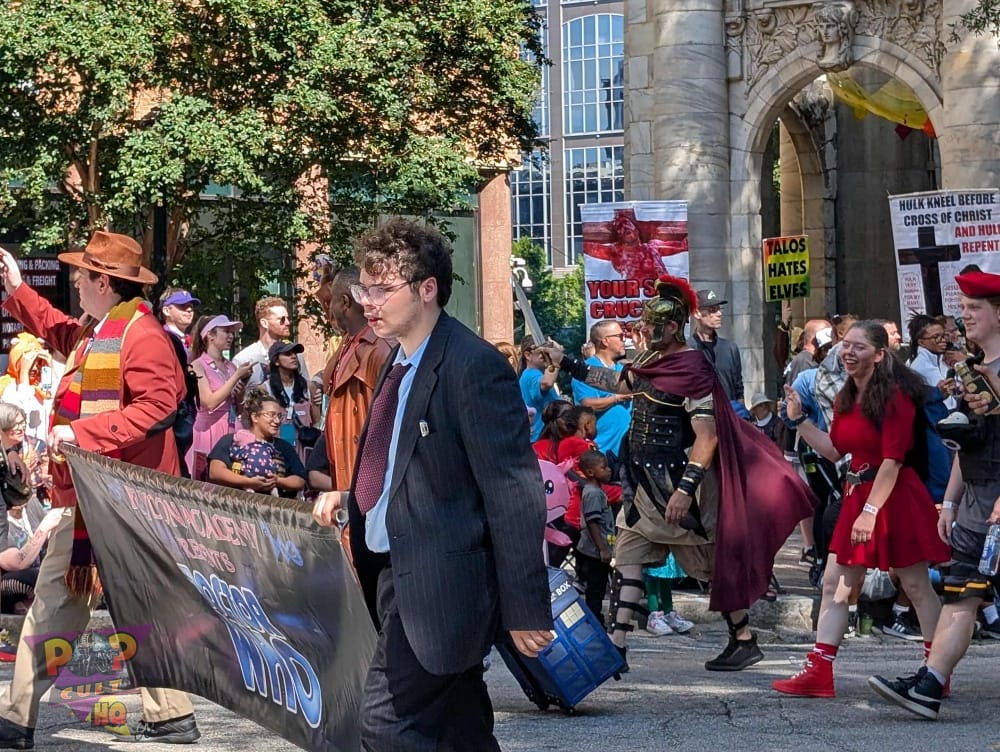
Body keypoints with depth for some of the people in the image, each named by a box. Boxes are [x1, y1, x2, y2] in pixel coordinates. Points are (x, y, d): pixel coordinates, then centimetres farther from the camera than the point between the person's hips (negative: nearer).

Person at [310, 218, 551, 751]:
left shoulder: (475, 367, -16)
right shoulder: (400, 361, 13)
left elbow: (514, 496, -17)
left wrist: (524, 608, -18)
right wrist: (348, 498, 6)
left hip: (439, 583, -9)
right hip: (395, 573, 9)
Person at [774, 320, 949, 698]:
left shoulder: (895, 396, -15)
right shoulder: (846, 398, 11)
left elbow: (893, 459, -19)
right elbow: (835, 450, 16)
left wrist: (871, 510, -23)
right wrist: (799, 419, 8)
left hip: (895, 497, -8)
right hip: (857, 494, 8)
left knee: (916, 587, 2)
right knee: (834, 584, 3)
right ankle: (818, 672, 4)